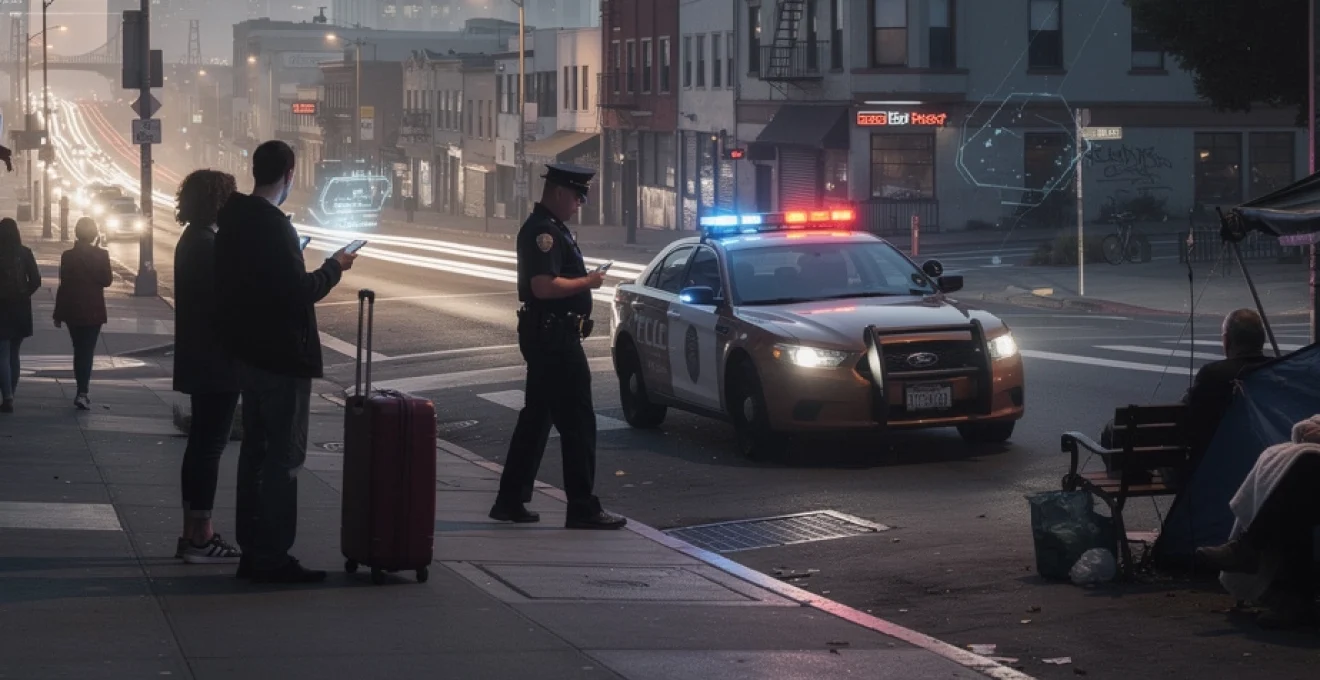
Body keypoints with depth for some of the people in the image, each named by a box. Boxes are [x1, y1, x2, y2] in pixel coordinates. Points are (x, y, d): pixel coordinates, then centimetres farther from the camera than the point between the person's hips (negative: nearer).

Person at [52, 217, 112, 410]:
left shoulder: (68, 256, -4)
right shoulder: (101, 255, -9)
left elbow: (63, 285, -2)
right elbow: (107, 281, -5)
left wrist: (58, 314, 3)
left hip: (72, 311, 2)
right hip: (94, 312, -2)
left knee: (79, 351, 15)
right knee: (87, 352, -1)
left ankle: (83, 392, 19)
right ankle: (83, 393, -15)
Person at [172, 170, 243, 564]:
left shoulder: (193, 242, 14)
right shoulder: (207, 246, -18)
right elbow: (223, 305, -21)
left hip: (200, 363, 10)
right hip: (215, 364, -10)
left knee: (202, 445, 14)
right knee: (209, 447, -6)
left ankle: (194, 534, 19)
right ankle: (200, 539, -3)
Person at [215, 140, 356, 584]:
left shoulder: (233, 220, 8)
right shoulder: (273, 226, -20)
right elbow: (299, 292, -22)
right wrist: (333, 267, -6)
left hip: (248, 354, 9)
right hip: (282, 359, -9)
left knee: (255, 449, 15)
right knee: (284, 456, -4)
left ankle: (251, 550, 19)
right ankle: (272, 558, -4)